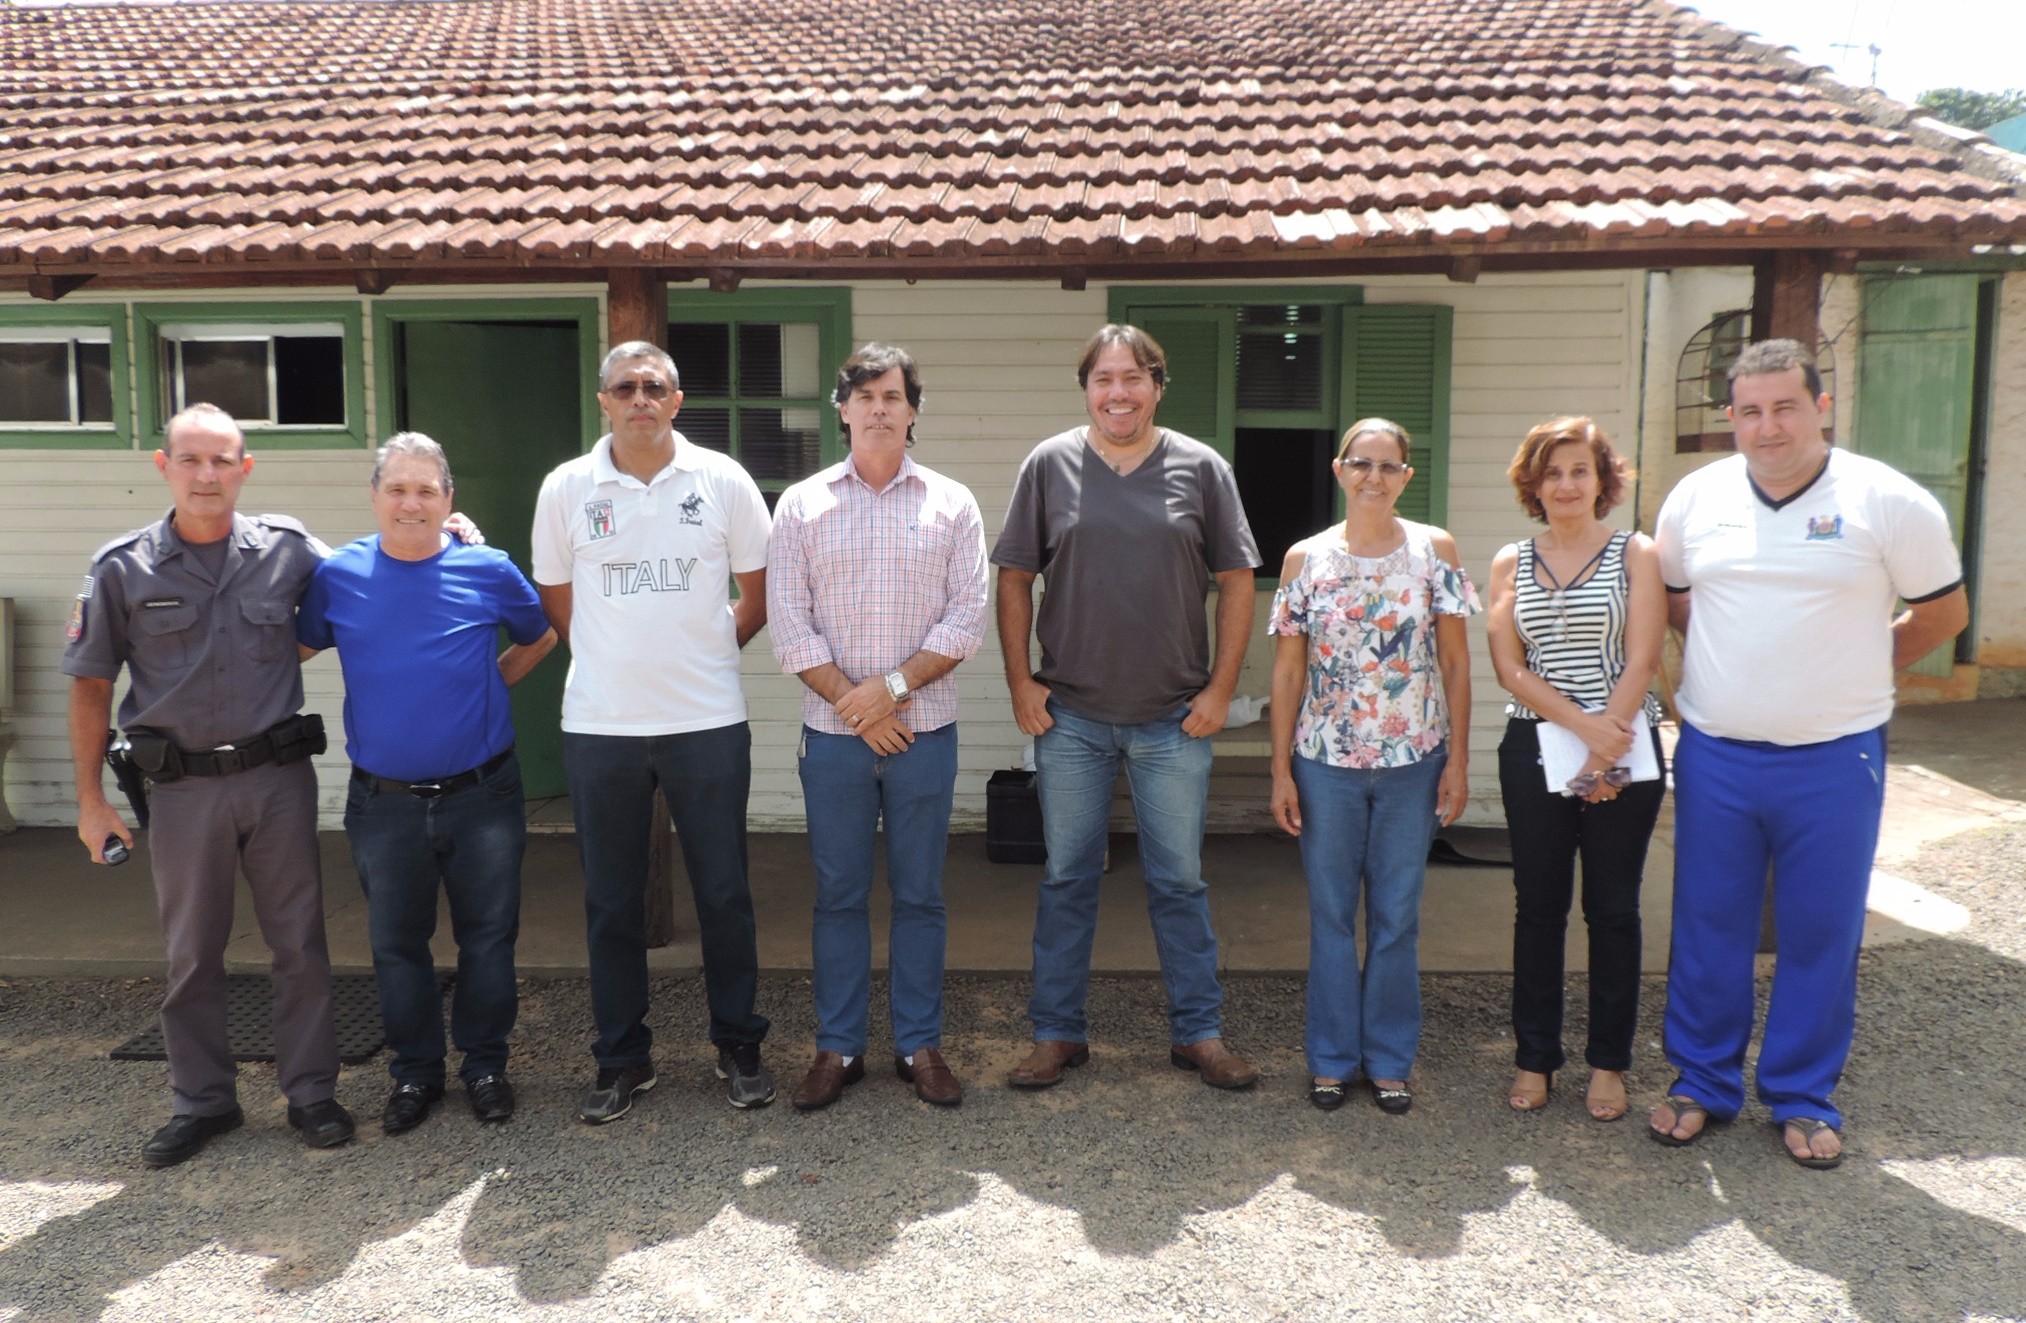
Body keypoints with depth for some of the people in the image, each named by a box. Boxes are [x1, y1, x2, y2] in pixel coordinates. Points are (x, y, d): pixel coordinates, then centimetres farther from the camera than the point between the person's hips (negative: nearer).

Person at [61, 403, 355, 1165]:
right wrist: (91, 800, 3)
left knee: (300, 941, 6)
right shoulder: (122, 569, -2)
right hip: (183, 785, 0)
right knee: (191, 953, 11)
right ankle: (203, 1100, 26)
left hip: (278, 774, 0)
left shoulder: (287, 549, -1)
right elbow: (91, 687, 4)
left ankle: (310, 1090, 19)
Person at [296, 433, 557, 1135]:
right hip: (383, 803, 1)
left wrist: (489, 686, 5)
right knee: (397, 944, 13)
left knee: (488, 938, 8)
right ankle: (414, 1072, 30)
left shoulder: (488, 571, -4)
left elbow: (539, 638, 12)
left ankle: (485, 1065, 26)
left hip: (481, 795, -1)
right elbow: (298, 647, 15)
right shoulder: (337, 576, -1)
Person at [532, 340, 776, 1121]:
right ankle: (621, 1058, 25)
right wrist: (615, 661, 8)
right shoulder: (566, 488, 1)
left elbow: (758, 594, 8)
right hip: (599, 726, 1)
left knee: (723, 894, 8)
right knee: (611, 902, 10)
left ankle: (739, 1048, 24)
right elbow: (555, 602, 10)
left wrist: (705, 651, 6)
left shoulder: (722, 480, -1)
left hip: (708, 721, -1)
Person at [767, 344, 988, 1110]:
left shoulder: (951, 504, 4)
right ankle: (838, 1048, 19)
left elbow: (967, 619, -3)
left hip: (925, 731, 0)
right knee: (838, 895, 8)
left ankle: (919, 1044, 20)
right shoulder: (802, 505, 4)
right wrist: (853, 703, -10)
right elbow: (789, 625, -2)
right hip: (833, 734, 0)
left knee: (920, 894, 8)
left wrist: (892, 686, -12)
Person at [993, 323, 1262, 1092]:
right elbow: (1015, 579, 4)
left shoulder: (1201, 469, 1)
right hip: (1069, 715, 1)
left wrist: (1221, 689, -3)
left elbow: (1236, 581, 3)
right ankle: (1058, 1034, 22)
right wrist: (1020, 681, -3)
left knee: (1180, 882, 9)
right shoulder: (1050, 465, 1)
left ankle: (1198, 1033, 23)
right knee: (1067, 878, 10)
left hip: (1175, 719, 0)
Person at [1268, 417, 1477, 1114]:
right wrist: (1281, 772, -2)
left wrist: (1458, 761, -2)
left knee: (1397, 915, 9)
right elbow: (1287, 672, 1)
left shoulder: (1435, 550, -1)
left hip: (1413, 762, 0)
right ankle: (1332, 1056, 23)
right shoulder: (1306, 559, -1)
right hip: (1326, 761, 0)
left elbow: (1455, 663, 1)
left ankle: (1390, 1058, 24)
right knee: (1331, 913, 9)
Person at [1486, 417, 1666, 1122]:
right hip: (1534, 750, 2)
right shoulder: (1511, 562, 7)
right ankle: (1535, 1057, 19)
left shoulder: (1636, 554, 1)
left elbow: (1640, 661, -7)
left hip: (1625, 750, -1)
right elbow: (1509, 668, -2)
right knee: (1538, 907, 8)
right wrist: (1584, 723, -15)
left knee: (1613, 909, 7)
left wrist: (1604, 756, -15)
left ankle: (1608, 1062, 20)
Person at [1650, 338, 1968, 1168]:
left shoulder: (1887, 500, -7)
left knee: (1821, 936, 9)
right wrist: (1731, 663, 8)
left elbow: (1944, 613, 4)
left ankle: (1803, 1098, 26)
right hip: (1714, 757, 2)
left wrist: (1852, 672, 7)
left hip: (1834, 759, -2)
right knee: (1707, 928, 11)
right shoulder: (1696, 498, 2)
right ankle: (1702, 1082, 27)